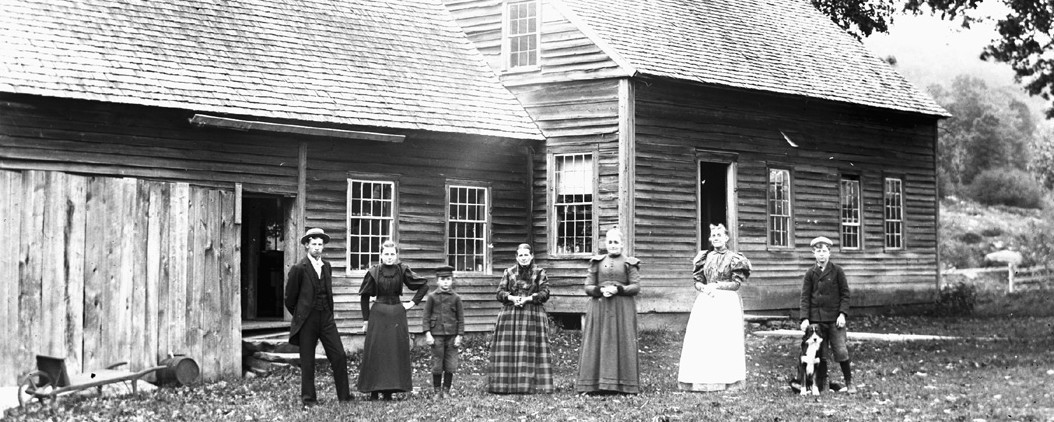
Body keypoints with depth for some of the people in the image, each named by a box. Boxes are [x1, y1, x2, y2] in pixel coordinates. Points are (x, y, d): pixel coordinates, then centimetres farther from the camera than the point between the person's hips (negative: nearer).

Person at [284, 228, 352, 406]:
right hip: (307, 321, -5)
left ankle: (344, 394, 7)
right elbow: (290, 298, 0)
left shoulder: (327, 267, 10)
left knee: (339, 356, 0)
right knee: (307, 362, 2)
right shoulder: (299, 269, -8)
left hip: (326, 318, 5)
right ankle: (308, 398, 12)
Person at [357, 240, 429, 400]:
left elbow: (424, 285, 8)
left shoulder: (402, 270, 0)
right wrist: (365, 319, 4)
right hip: (378, 315, -1)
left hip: (397, 315, 1)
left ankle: (389, 390, 7)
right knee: (375, 353, -3)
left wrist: (413, 303, 1)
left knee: (397, 352, 0)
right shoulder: (374, 272, -2)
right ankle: (374, 391, 2)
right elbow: (365, 296, 6)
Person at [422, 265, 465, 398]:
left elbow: (461, 318, 6)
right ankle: (437, 391, 12)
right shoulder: (432, 297, 2)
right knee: (437, 365, 2)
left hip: (452, 336, 1)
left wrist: (459, 336, 0)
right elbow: (426, 317, 2)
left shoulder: (456, 298, 4)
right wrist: (427, 333, -7)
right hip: (437, 335, -1)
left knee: (450, 366, 2)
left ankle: (446, 391, 12)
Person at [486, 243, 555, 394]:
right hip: (509, 315, 2)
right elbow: (500, 292, 7)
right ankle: (504, 385, -3)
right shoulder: (509, 272, 12)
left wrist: (527, 299, -13)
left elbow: (544, 293, 0)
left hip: (533, 315, -2)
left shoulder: (539, 272, 7)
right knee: (507, 350, -4)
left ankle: (530, 384, -5)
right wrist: (512, 298, -12)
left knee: (530, 350, -6)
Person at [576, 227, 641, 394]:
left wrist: (617, 289, -15)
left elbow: (636, 287, -1)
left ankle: (625, 386, -4)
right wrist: (601, 290, -11)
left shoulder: (629, 263, 7)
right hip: (599, 306, 2)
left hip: (622, 309, -2)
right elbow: (588, 287, 9)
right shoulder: (596, 262, 13)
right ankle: (592, 386, -3)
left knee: (622, 342, -5)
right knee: (597, 343, -3)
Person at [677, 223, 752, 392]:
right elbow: (697, 281, 13)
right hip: (705, 301, 4)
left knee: (724, 339, -7)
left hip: (726, 302, -4)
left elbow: (736, 283, -4)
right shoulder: (705, 258, 14)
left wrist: (716, 286, -13)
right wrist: (704, 288, -9)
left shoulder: (734, 258, 1)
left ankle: (724, 379, -4)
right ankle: (702, 379, -2)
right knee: (701, 339, -3)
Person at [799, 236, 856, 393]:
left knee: (841, 351, -4)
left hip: (834, 318, -2)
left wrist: (842, 314, -8)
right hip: (816, 318, 2)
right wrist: (804, 318, -7)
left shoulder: (837, 271, 2)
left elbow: (845, 293, 2)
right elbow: (805, 297, 3)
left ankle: (849, 383, 6)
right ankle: (822, 383, 13)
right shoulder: (810, 273, 6)